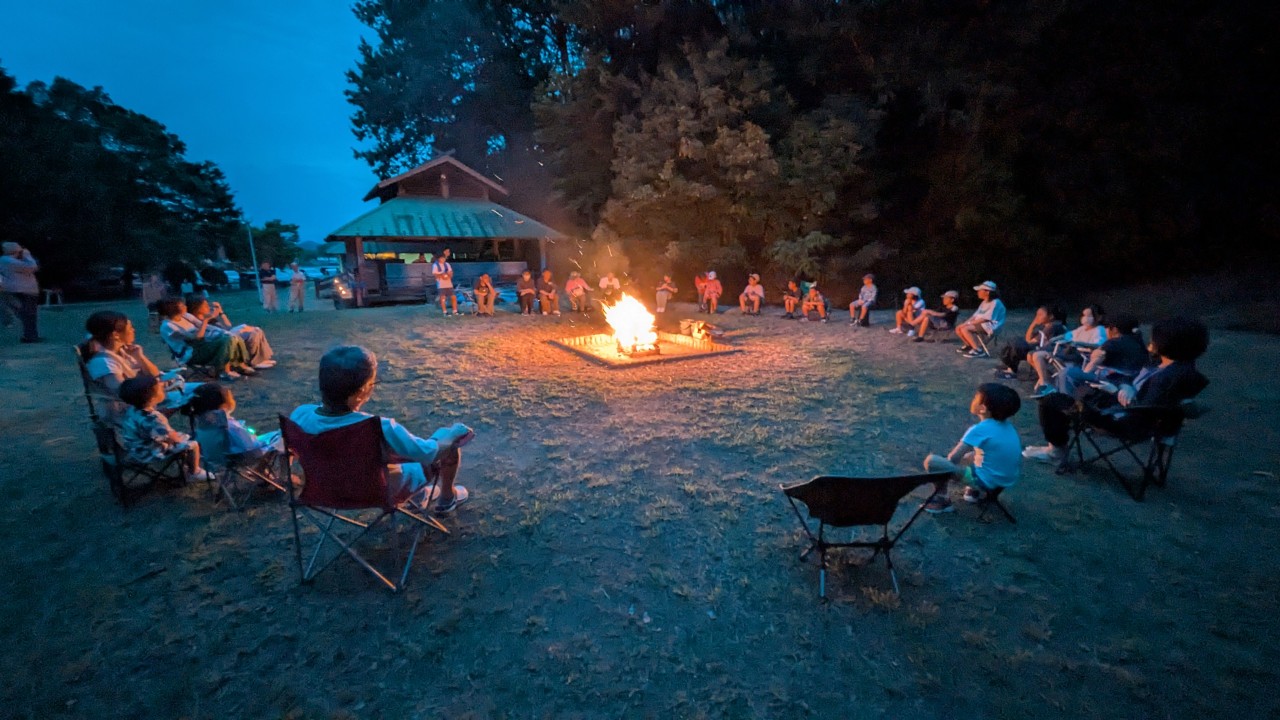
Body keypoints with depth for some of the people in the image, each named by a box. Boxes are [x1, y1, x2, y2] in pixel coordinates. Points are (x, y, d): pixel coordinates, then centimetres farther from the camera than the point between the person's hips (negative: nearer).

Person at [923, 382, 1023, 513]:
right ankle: (977, 491, 22)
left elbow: (953, 459, -20)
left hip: (987, 481, -8)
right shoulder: (1008, 426, 3)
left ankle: (941, 499, 3)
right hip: (1009, 480, 8)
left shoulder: (979, 429, -20)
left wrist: (953, 453, 4)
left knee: (931, 461, -10)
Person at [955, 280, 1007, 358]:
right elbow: (976, 315, 11)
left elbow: (985, 319, -22)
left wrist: (969, 323, -20)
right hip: (980, 323, 9)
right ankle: (968, 345, 17)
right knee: (958, 328, -2)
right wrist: (965, 323, -3)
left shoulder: (995, 303, -16)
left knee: (965, 329, -28)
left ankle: (978, 350, -22)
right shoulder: (984, 302, 13)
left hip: (990, 326, -9)